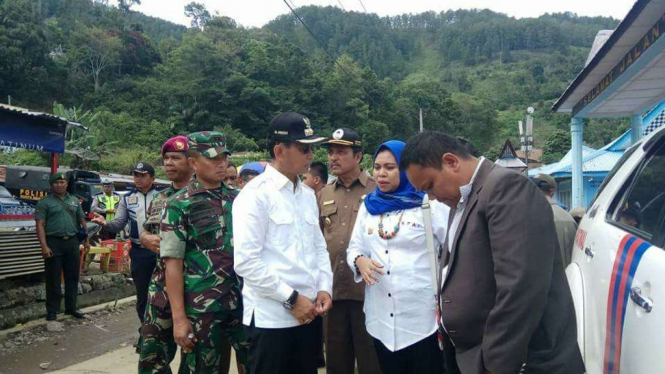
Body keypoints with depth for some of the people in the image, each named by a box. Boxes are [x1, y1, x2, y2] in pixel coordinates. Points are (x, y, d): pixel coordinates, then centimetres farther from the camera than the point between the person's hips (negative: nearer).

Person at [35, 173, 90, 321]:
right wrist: (44, 246, -17)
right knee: (53, 278, 2)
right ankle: (52, 310, 11)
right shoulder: (45, 202, -1)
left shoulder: (74, 201, 14)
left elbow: (82, 221, 18)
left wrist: (86, 240, 13)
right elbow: (40, 225, -8)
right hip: (54, 242, -4)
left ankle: (71, 307, 20)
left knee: (72, 277, 10)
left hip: (72, 242, 4)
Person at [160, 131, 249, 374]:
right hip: (201, 307, -4)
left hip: (242, 301, 4)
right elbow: (173, 263, -9)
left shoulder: (237, 199, 7)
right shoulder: (180, 205, -6)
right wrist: (179, 317, -13)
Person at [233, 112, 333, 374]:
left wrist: (324, 288, 1)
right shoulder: (255, 194, -11)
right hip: (270, 318, -6)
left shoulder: (308, 195, 11)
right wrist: (291, 299, -14)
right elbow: (246, 261, -17)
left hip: (307, 313, 7)